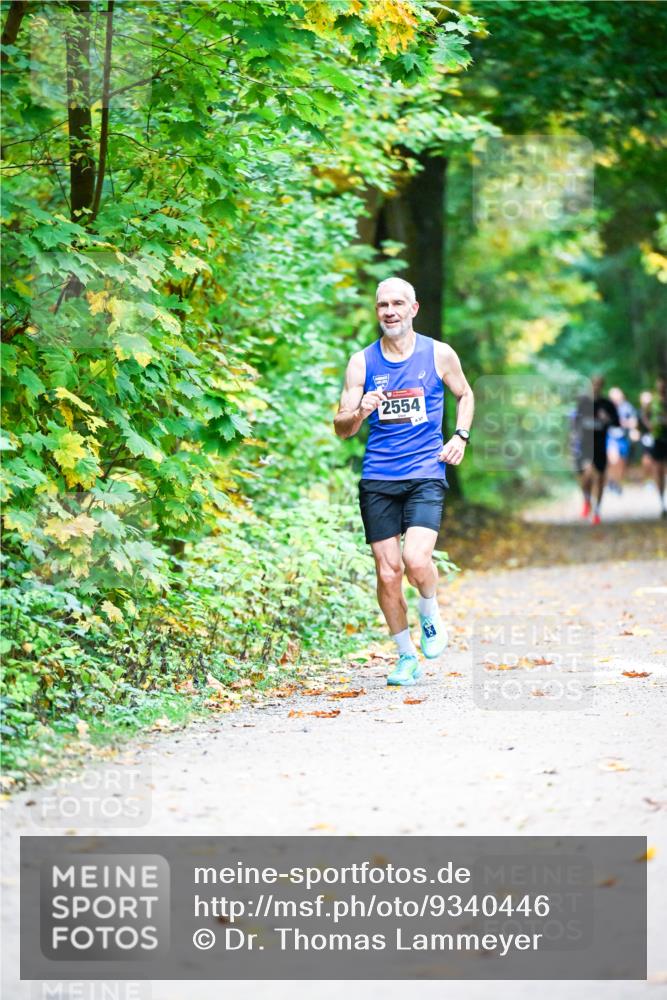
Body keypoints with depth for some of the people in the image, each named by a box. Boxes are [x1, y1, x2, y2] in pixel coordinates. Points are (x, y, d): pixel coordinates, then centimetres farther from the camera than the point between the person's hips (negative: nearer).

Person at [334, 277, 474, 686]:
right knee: (388, 571, 1)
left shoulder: (439, 355, 3)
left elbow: (465, 394, 21)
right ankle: (407, 657, 17)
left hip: (426, 473, -2)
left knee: (417, 558, -21)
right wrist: (360, 413, -20)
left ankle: (431, 616, 10)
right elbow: (341, 428, 3)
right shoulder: (362, 362, 3)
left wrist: (461, 435, 4)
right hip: (377, 479, 2)